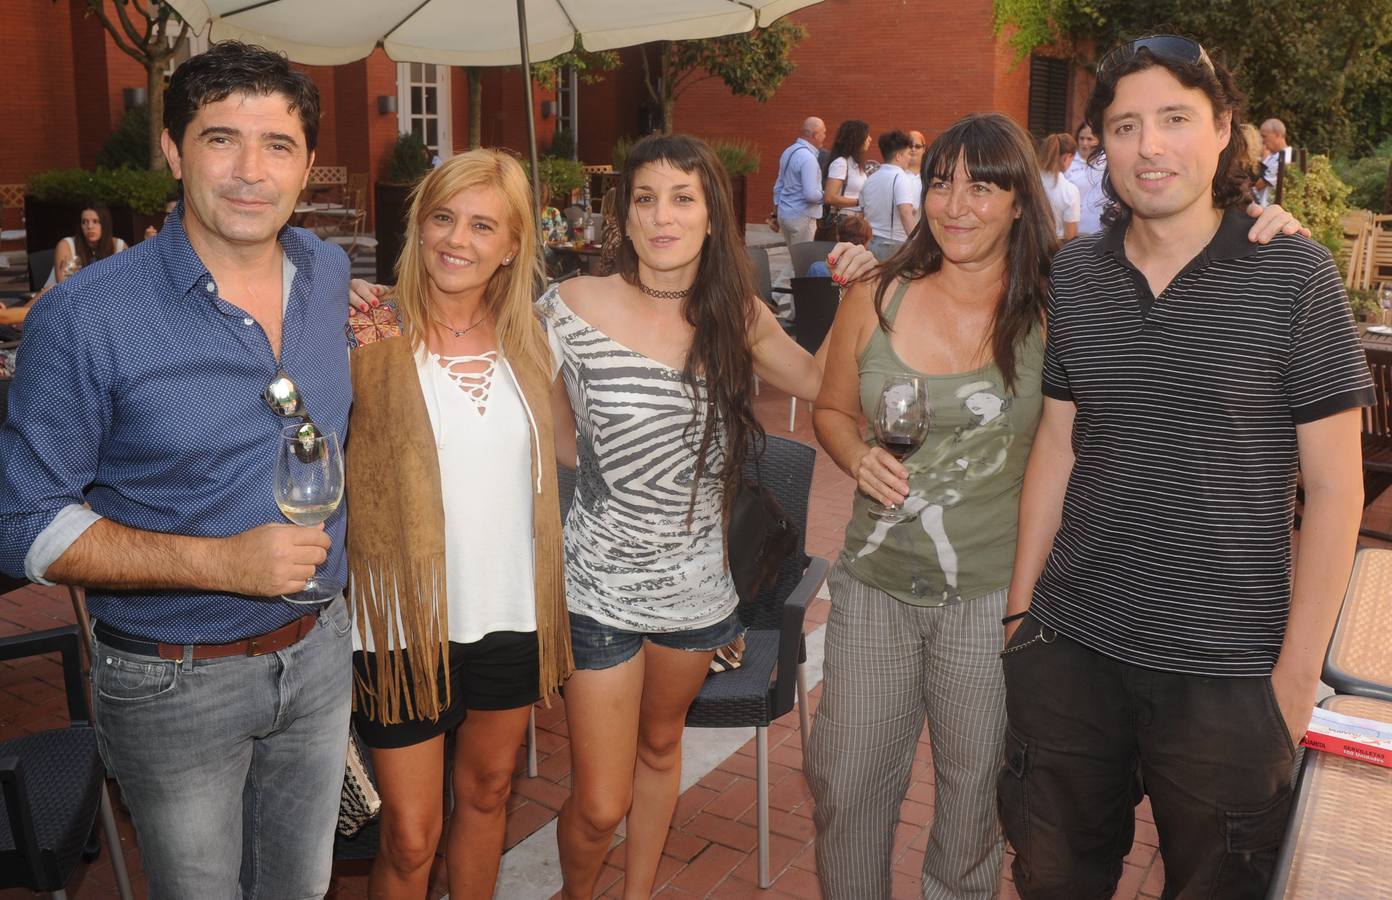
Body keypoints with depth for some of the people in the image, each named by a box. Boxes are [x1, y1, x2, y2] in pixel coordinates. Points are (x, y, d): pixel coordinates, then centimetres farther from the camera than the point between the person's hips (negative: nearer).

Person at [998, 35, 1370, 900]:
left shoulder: (1293, 275, -9)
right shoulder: (1075, 275, 1)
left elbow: (1335, 485, -7)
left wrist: (1297, 672, -8)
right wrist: (1021, 605, 7)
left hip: (1227, 669, -3)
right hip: (1068, 648, 3)